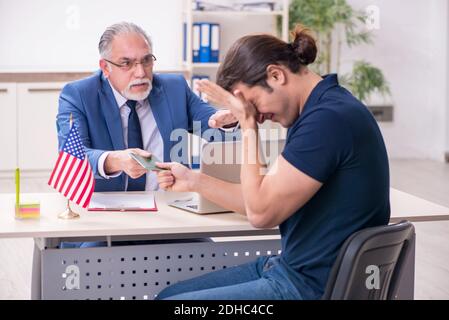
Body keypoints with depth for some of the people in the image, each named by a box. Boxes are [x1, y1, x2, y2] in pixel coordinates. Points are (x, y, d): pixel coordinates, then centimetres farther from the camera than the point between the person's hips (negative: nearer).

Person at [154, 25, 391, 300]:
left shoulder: (330, 118, -23)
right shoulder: (321, 110, 10)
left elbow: (261, 212, -20)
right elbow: (269, 201, 15)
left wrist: (248, 125, -13)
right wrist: (194, 181, 12)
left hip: (310, 287, -10)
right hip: (290, 267, 10)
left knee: (172, 298, -8)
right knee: (168, 293, 12)